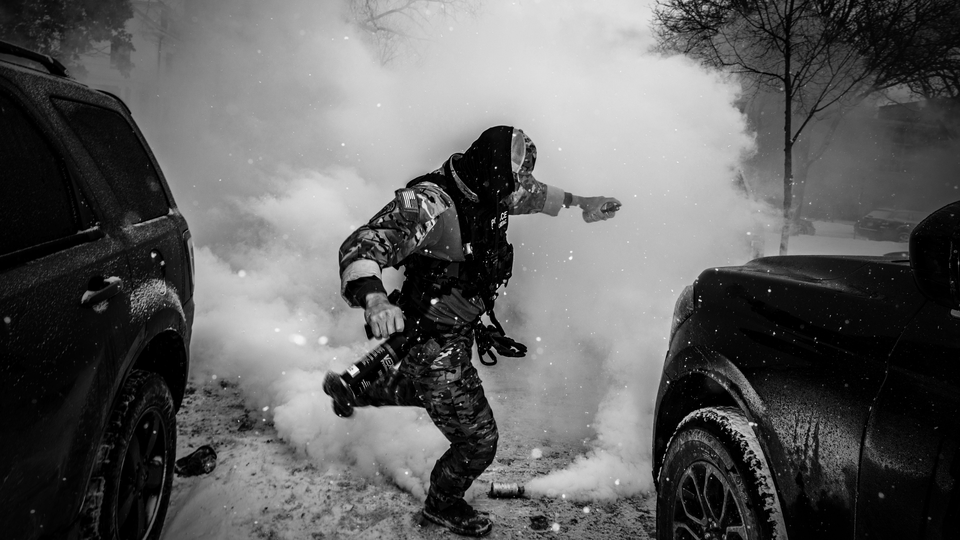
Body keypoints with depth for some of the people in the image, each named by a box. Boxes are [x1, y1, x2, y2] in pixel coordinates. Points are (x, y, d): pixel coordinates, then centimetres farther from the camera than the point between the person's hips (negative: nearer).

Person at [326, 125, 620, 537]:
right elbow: (361, 246, -38)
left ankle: (352, 391, 64)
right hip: (436, 342, -9)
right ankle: (443, 505, 35)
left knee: (422, 389, 37)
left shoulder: (484, 191, -6)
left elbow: (531, 193, 17)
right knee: (477, 442, 3)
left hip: (462, 330, 9)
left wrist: (578, 202, 21)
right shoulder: (429, 202, -32)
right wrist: (373, 297, -57)